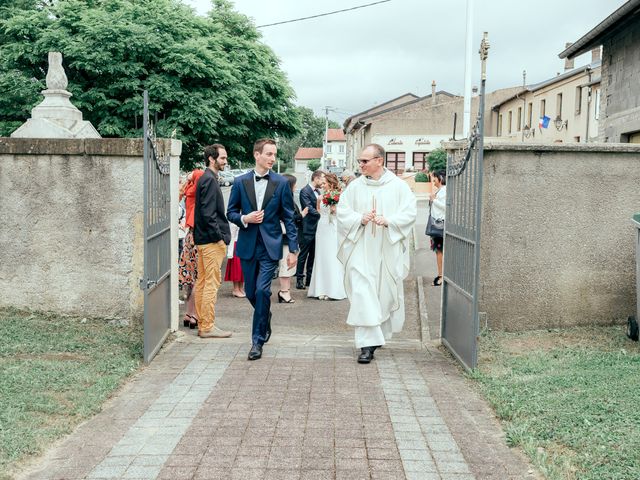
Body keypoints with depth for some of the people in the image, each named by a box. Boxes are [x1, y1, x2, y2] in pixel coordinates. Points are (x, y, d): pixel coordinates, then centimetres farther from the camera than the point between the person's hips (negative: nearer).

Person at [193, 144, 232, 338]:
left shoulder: (206, 179, 17)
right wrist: (219, 236, -16)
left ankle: (202, 324, 19)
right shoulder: (210, 180, -13)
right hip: (212, 240, -10)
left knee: (202, 282, 12)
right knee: (212, 283, -6)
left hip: (203, 239, 10)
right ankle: (207, 327, -2)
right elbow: (208, 213, -21)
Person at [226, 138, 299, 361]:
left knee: (262, 290, -12)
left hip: (270, 245, -2)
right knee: (251, 292, 11)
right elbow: (231, 212, 9)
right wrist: (244, 219, -13)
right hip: (248, 245, 2)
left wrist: (293, 249, -3)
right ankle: (265, 321, 41)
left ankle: (258, 339, 0)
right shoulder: (240, 182, 3)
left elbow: (288, 217, 1)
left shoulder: (281, 183, -1)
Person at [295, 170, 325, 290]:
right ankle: (299, 279, 6)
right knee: (303, 255, -1)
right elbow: (309, 208, -19)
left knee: (313, 255, 12)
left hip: (316, 228, 8)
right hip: (308, 229, -8)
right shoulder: (305, 191, -11)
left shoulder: (317, 191, 14)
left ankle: (310, 279, 19)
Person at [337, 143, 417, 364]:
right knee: (363, 295, -9)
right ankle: (367, 344, -7)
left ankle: (379, 333, 34)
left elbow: (409, 213, -4)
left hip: (388, 251, 0)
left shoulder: (398, 186, 0)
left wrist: (388, 221, -20)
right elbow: (342, 212, 4)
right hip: (361, 250, 0)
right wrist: (360, 219, -15)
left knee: (386, 293, 11)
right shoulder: (355, 186, 4)